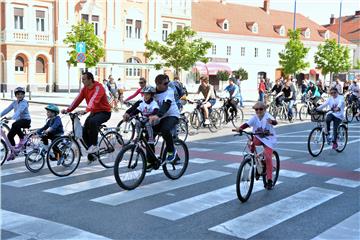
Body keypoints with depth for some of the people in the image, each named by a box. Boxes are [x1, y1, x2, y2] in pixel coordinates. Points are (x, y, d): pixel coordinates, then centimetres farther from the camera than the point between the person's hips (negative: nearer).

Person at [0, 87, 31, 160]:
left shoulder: (24, 103, -14)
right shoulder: (14, 103, 7)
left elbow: (19, 111, -31)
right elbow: (7, 109, -2)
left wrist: (12, 117, -46)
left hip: (26, 120, -7)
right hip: (18, 120, 7)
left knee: (15, 125, -37)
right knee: (10, 135, -1)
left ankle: (22, 138, -15)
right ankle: (13, 153, 13)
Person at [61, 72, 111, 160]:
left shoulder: (98, 87, -22)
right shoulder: (85, 89, 2)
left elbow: (94, 100, -38)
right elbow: (78, 100, -7)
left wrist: (86, 110, -53)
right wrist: (68, 110, -20)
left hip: (104, 112, -8)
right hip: (94, 112, 8)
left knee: (92, 122, -36)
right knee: (84, 132, -2)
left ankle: (94, 145, -21)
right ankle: (91, 153, 15)